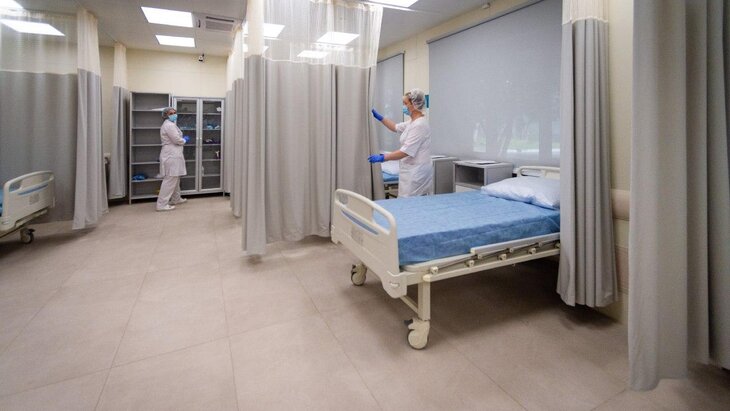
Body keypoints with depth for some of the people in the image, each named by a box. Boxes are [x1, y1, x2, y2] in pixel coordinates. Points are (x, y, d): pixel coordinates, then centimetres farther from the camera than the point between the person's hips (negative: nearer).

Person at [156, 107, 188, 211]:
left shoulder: (168, 124, 20)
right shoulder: (170, 125, -13)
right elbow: (177, 139, -18)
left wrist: (181, 141, 10)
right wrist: (184, 141, 0)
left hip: (172, 154, 11)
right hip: (172, 155, -11)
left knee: (175, 178, 20)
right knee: (170, 180, -10)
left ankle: (176, 199, 32)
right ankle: (162, 204, -9)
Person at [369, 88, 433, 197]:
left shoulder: (419, 125, -18)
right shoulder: (413, 122, 12)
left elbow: (406, 151, -23)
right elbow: (396, 127, 30)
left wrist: (382, 158, -23)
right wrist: (379, 117, 28)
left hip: (416, 173, -10)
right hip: (414, 172, 10)